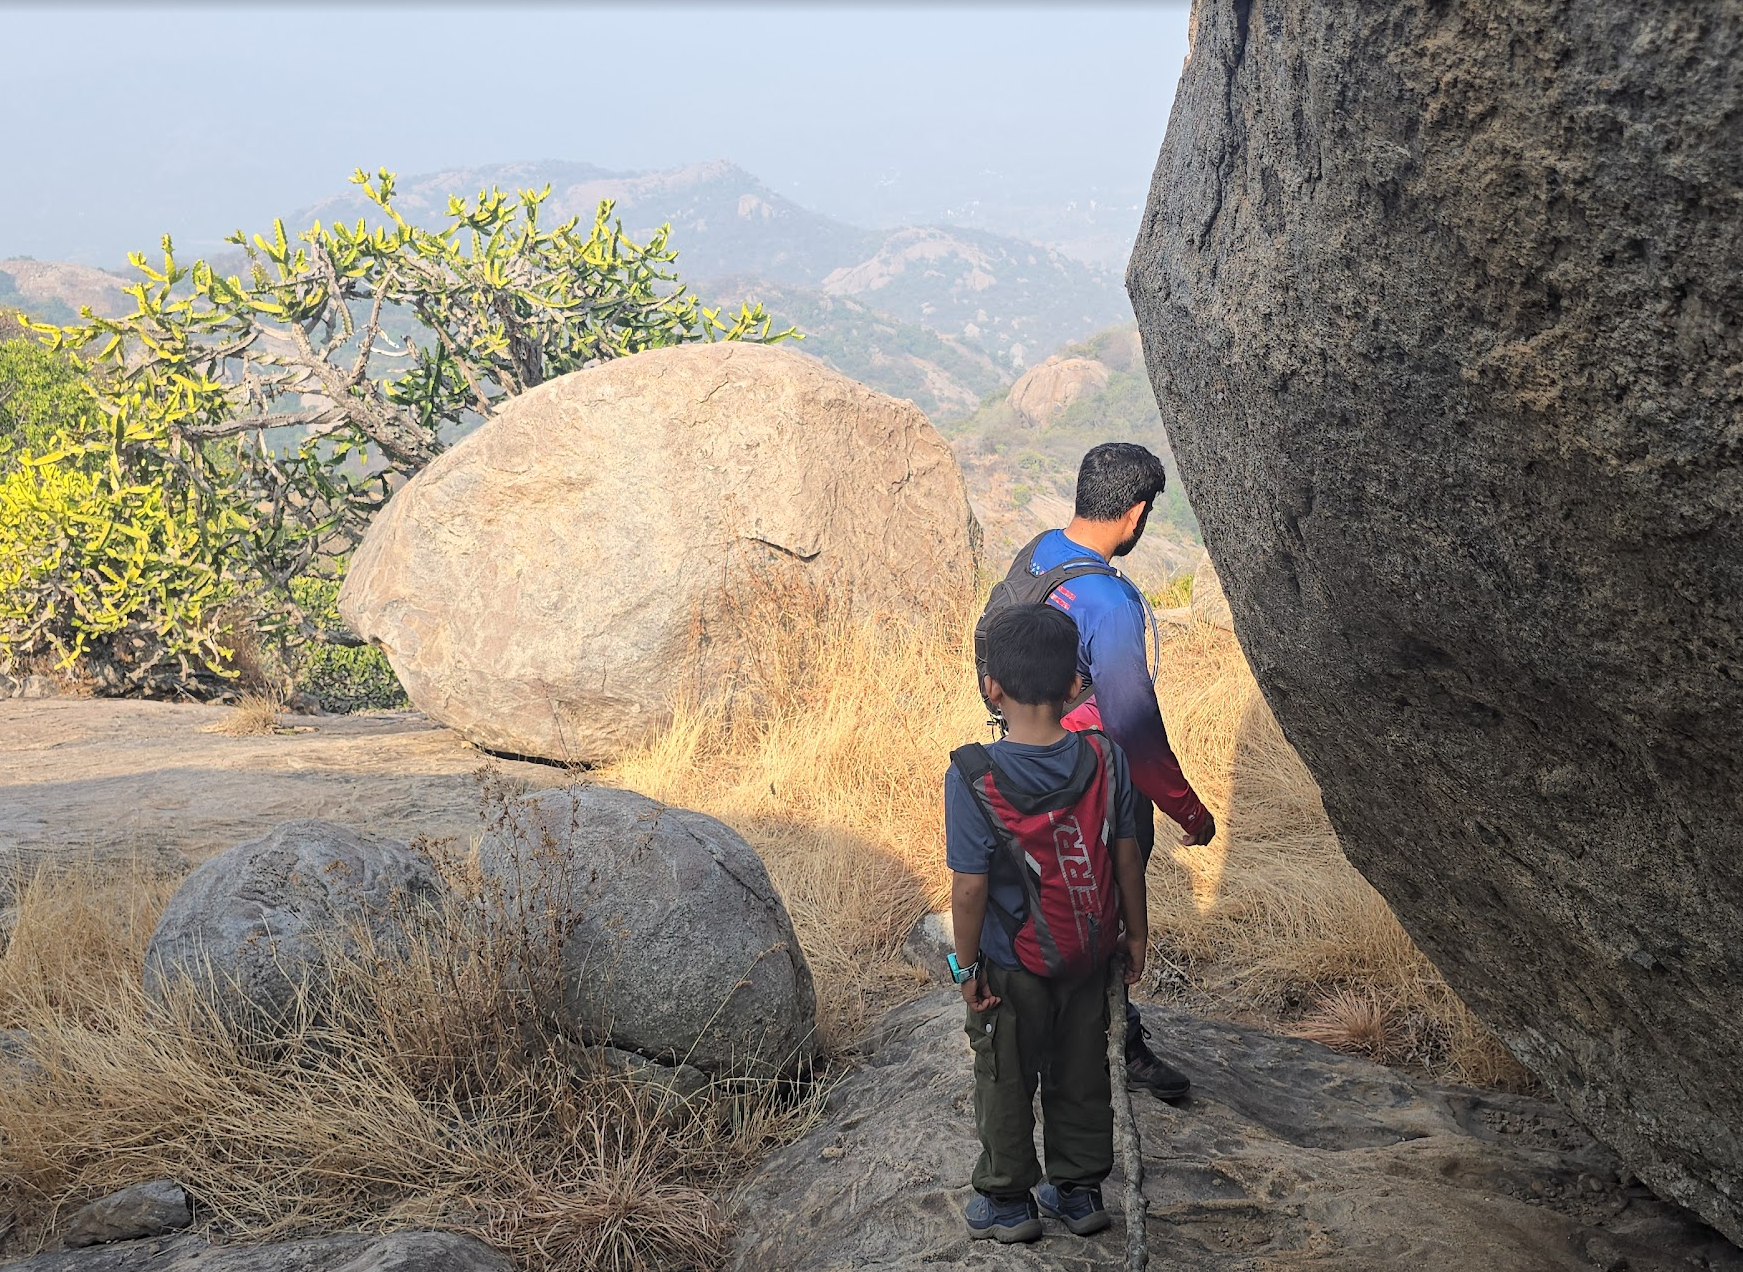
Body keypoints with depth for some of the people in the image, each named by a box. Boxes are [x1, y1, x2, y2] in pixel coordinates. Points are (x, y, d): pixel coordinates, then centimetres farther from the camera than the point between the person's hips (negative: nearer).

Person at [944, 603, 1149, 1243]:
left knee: (1007, 1082, 16)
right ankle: (1080, 1191, 33)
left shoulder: (973, 777, -23)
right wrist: (1136, 933, 10)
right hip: (1089, 957, 3)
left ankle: (1008, 1202, 29)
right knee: (1082, 1076, 20)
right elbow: (1126, 858, -3)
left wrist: (966, 964, -7)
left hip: (1011, 967, -3)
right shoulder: (1104, 759, -12)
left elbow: (970, 887, -19)